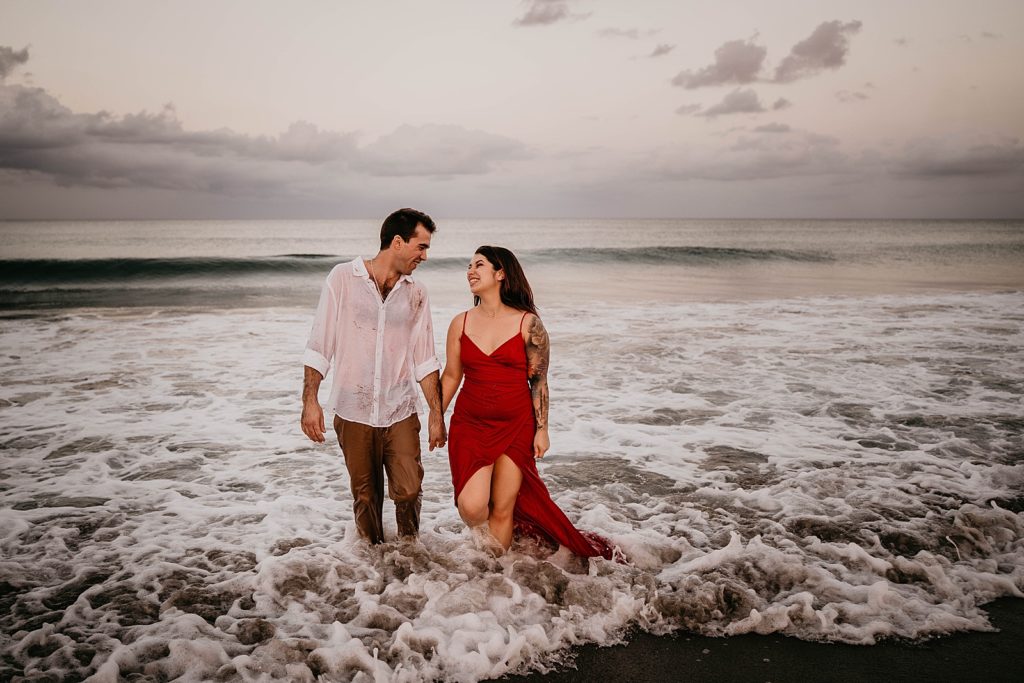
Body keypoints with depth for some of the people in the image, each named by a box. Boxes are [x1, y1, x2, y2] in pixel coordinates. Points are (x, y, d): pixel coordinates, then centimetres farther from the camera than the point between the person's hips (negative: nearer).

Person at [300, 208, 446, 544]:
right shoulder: (343, 278, -4)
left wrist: (437, 412, 5)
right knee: (366, 496, 9)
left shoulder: (415, 293, 5)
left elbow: (425, 359, 8)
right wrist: (310, 401, -10)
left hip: (400, 413, 2)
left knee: (409, 491, -3)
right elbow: (319, 346, -4)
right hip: (353, 413, -2)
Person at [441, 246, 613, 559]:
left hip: (515, 427, -1)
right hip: (469, 425, 2)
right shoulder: (461, 322, 3)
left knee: (502, 509, 3)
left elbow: (538, 381, -1)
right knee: (471, 506, -11)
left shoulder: (528, 323, -5)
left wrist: (542, 430, -1)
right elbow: (451, 376, 11)